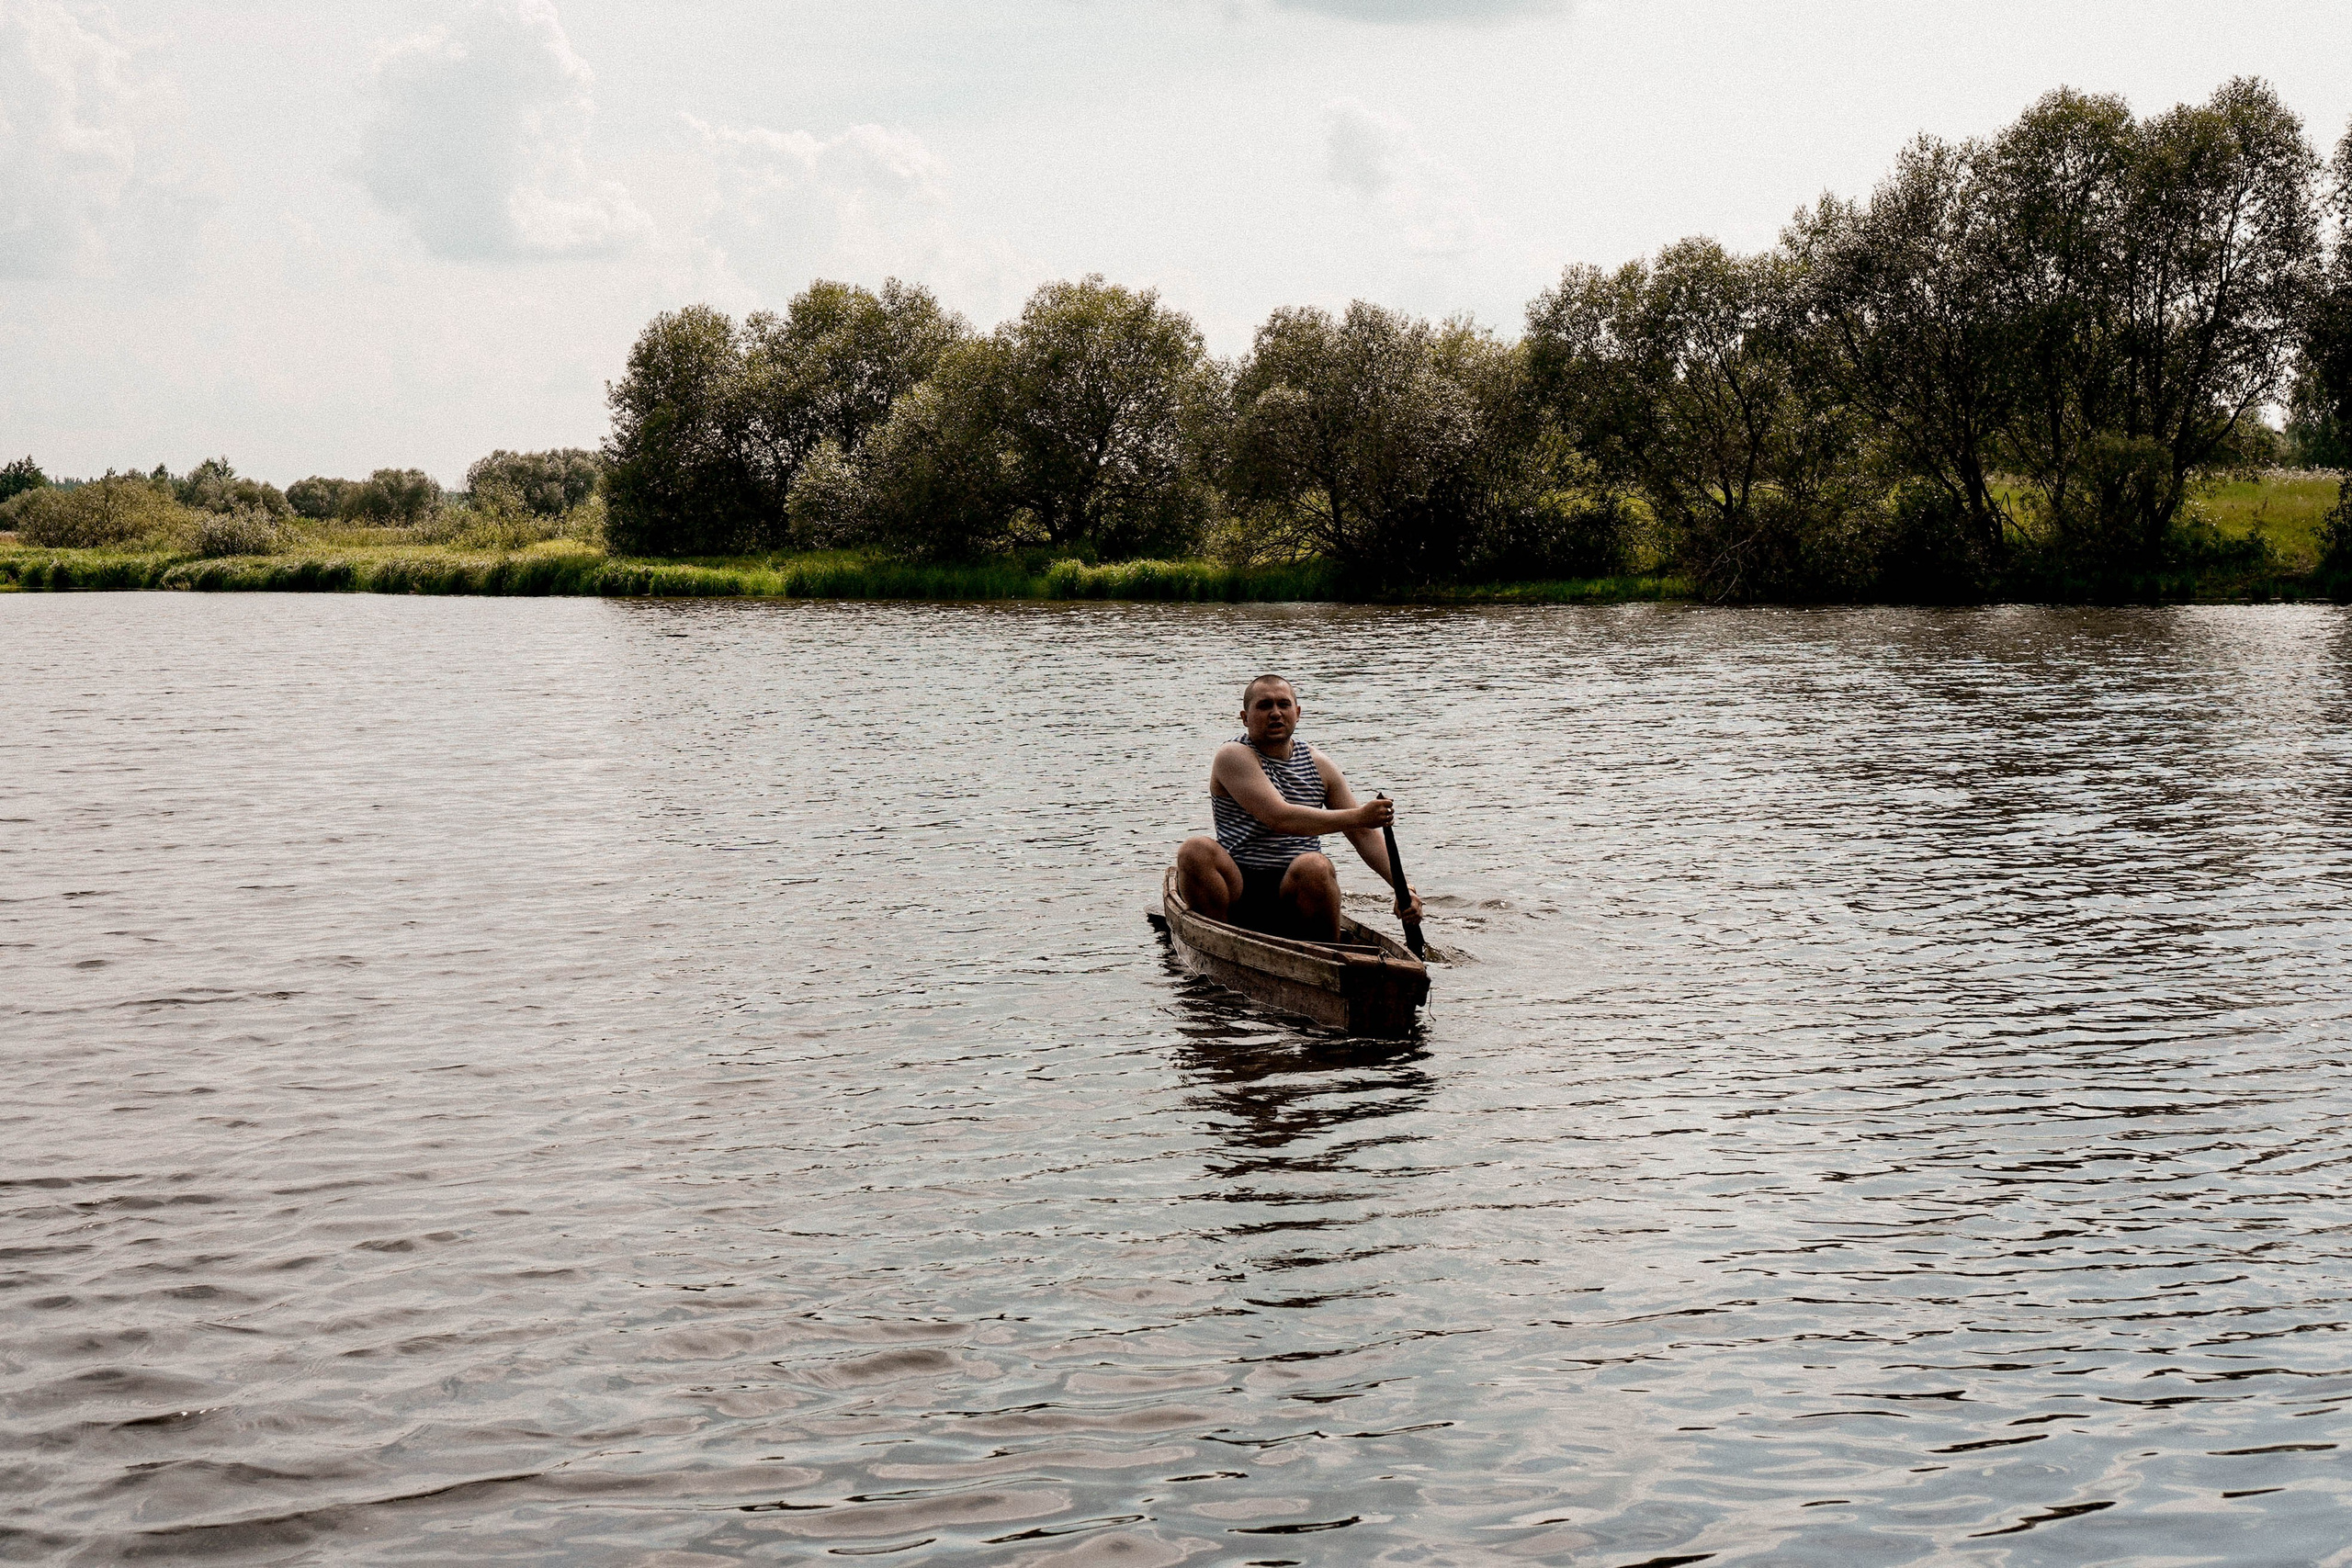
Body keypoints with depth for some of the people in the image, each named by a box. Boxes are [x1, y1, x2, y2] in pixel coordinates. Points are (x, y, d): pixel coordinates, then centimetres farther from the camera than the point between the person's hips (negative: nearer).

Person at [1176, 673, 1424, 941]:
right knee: (1196, 850, -30)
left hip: (1297, 888, 3)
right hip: (1239, 889, -3)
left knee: (1314, 866, -31)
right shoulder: (1233, 756, -5)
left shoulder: (1319, 765, 11)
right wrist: (1356, 816, -22)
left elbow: (1363, 834, 12)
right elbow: (1279, 818, -19)